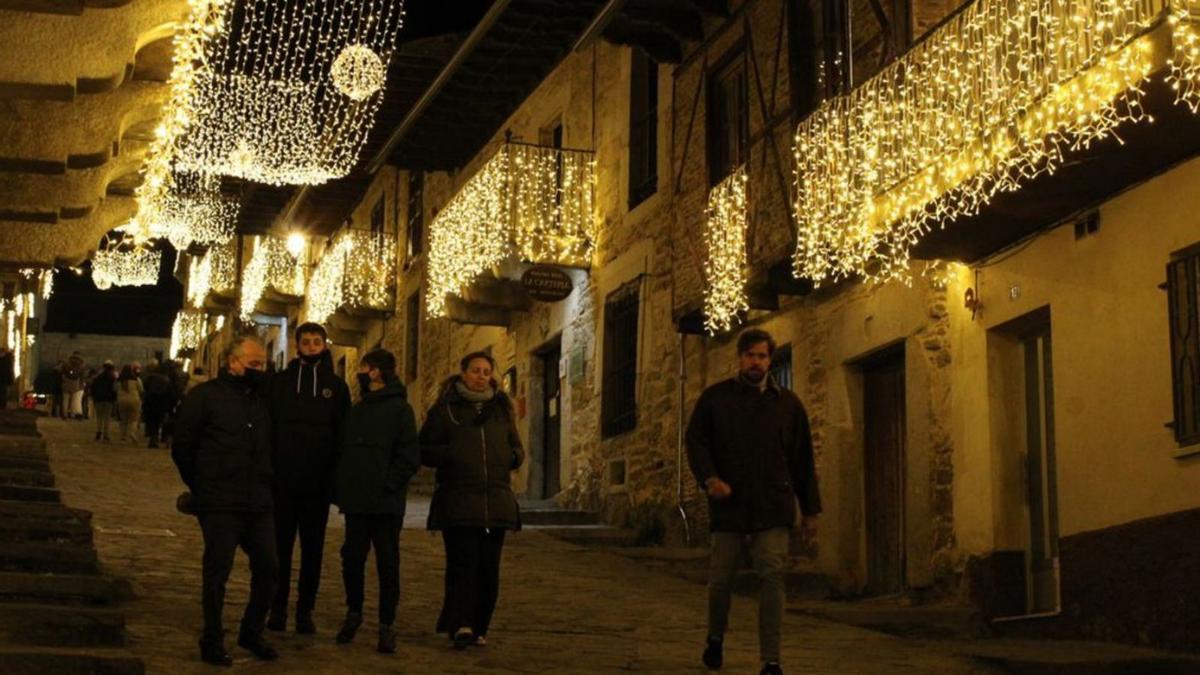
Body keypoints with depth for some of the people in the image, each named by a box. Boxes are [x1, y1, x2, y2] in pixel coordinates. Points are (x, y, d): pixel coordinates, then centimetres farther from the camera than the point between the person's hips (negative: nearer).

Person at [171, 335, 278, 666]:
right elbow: (182, 446, -1)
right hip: (220, 505, -5)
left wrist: (264, 486, 12)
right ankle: (213, 642, 13)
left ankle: (252, 633, 23)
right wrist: (202, 486, 3)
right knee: (217, 572, 1)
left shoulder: (261, 401, 13)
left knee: (267, 567, 6)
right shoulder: (205, 396, -4)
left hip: (259, 504, 5)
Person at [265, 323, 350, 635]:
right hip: (282, 480, 0)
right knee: (280, 546, 3)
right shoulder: (280, 381, 4)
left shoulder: (336, 386, 5)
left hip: (319, 483, 0)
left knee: (312, 549, 5)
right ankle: (277, 609, 10)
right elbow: (267, 427, 3)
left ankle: (305, 610, 11)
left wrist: (338, 475, -3)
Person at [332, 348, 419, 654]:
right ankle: (353, 612, 26)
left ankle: (386, 625, 9)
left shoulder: (399, 409, -4)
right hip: (356, 502, 5)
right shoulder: (358, 409, 15)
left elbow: (410, 457, -10)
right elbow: (343, 450, 17)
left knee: (388, 564, 2)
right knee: (351, 559, 7)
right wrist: (340, 487, 5)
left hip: (386, 504, -5)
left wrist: (387, 485, -16)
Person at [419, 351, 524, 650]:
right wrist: (451, 455, -14)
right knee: (463, 563, -15)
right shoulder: (445, 409, 6)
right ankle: (461, 626, -20)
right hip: (458, 500, -4)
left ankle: (479, 628, 13)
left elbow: (517, 449, 22)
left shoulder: (502, 409, 16)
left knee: (489, 568, 3)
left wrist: (513, 457, -2)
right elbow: (424, 450, 4)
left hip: (496, 500, 4)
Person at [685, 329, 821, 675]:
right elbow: (696, 441, 3)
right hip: (728, 504, 0)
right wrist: (709, 478, -16)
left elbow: (803, 461, 12)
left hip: (773, 507, 0)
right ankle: (715, 638, 34)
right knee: (720, 578, 7)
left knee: (773, 578, -10)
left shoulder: (788, 403, 10)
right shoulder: (715, 398, 6)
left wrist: (810, 510, 10)